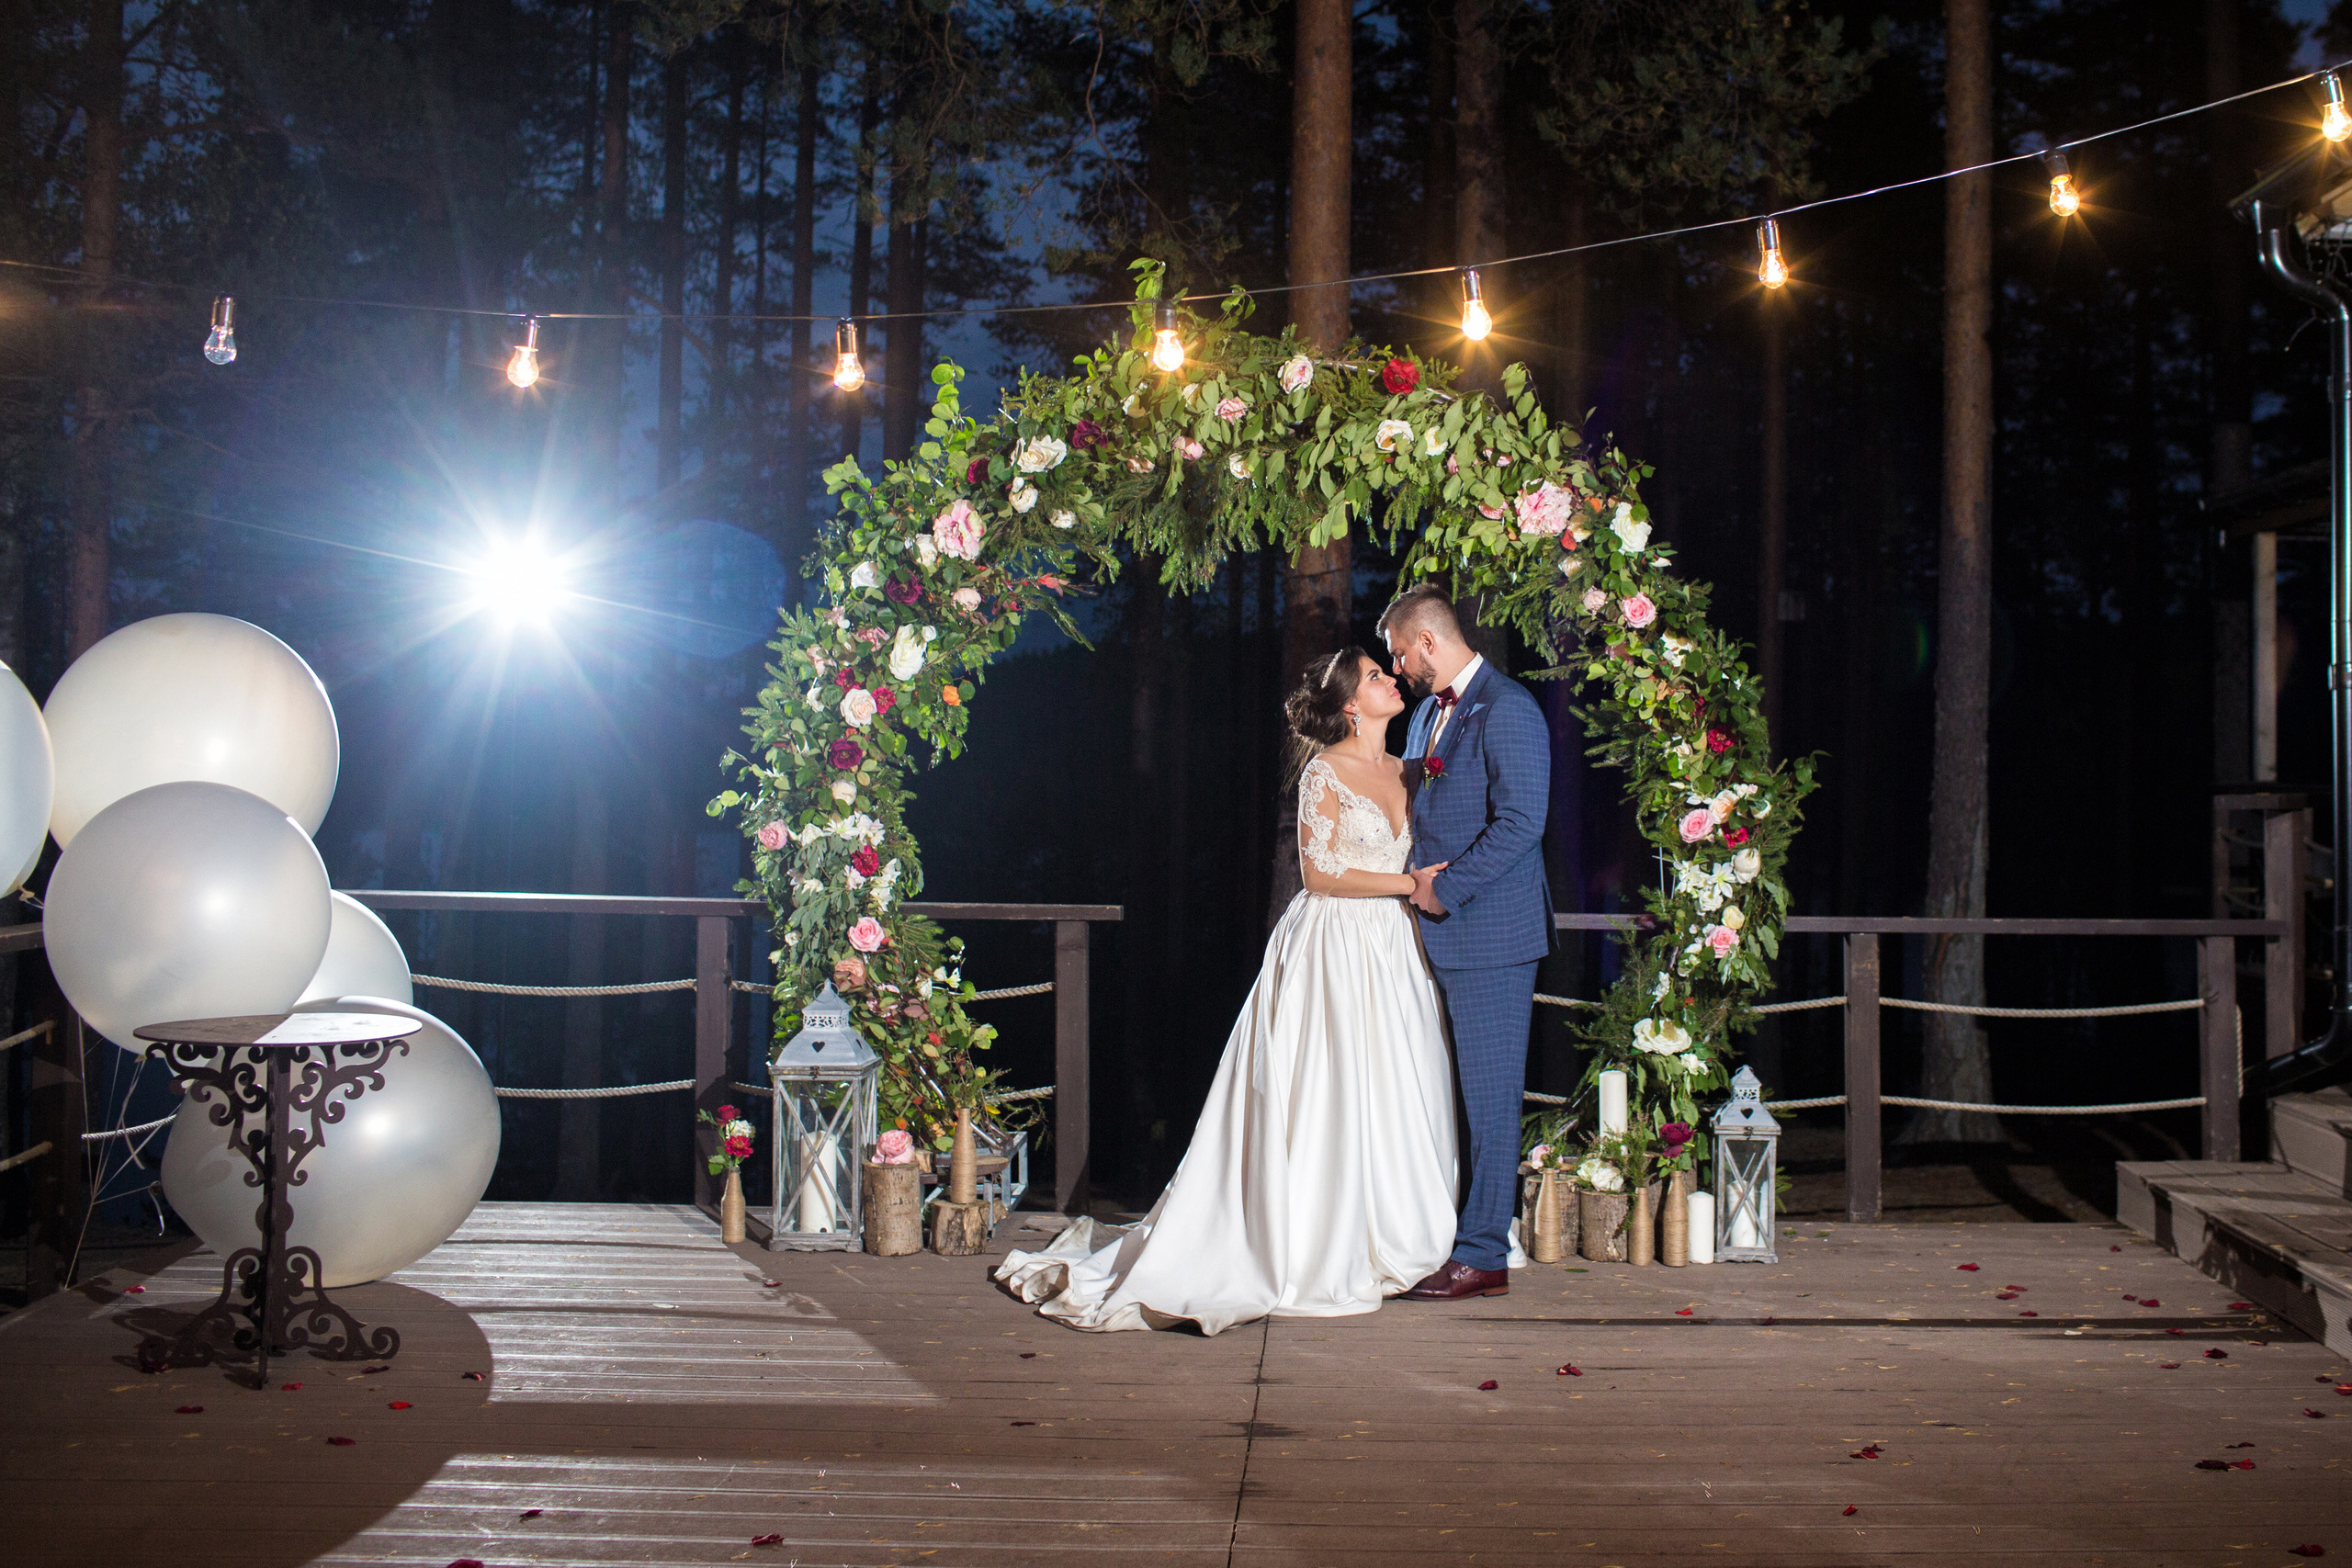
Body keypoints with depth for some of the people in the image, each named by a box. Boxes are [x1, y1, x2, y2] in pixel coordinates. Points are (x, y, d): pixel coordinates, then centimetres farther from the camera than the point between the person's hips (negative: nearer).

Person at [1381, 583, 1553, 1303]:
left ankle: (1483, 1256, 2)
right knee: (1449, 1092, 11)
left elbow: (1520, 823, -20)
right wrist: (1416, 881, 8)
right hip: (1436, 931, 9)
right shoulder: (1427, 712, 17)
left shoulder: (1508, 711, -12)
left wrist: (1445, 888, -15)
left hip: (1489, 932, -9)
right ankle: (1443, 1236, 18)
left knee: (1489, 1093, -3)